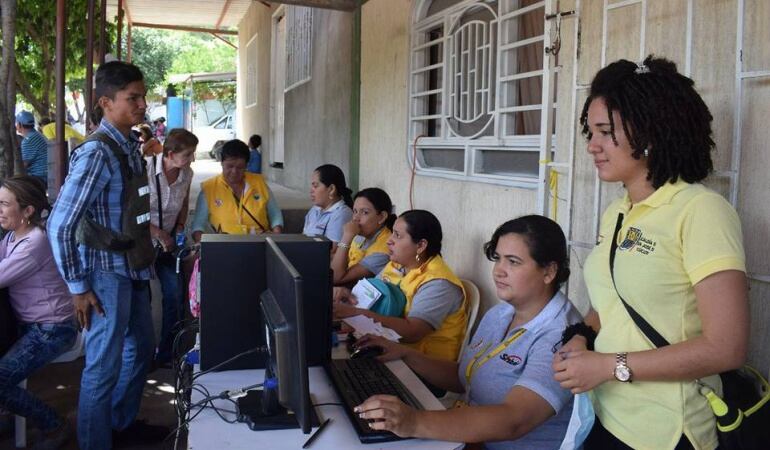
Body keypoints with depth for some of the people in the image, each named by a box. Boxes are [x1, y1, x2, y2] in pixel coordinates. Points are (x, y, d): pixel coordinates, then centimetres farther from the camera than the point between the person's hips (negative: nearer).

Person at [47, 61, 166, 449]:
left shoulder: (130, 145, 6)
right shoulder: (97, 152, -20)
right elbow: (59, 226, -22)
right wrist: (77, 287, -17)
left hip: (133, 269, 9)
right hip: (106, 274, -9)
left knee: (141, 347, 22)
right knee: (104, 368, 2)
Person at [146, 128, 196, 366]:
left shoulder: (187, 174, -4)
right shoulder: (146, 168, -20)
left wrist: (180, 228, 2)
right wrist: (158, 233, -19)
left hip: (167, 242, 5)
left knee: (174, 295, -2)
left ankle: (166, 354, 13)